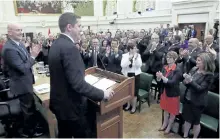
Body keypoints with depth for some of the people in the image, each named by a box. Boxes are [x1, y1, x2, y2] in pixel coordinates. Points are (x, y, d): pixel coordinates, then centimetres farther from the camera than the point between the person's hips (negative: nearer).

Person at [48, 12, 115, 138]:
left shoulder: (56, 44, 4)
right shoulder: (69, 48, -26)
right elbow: (78, 84, -30)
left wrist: (82, 73, 24)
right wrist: (102, 94, -21)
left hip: (59, 102, 9)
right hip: (70, 106, -9)